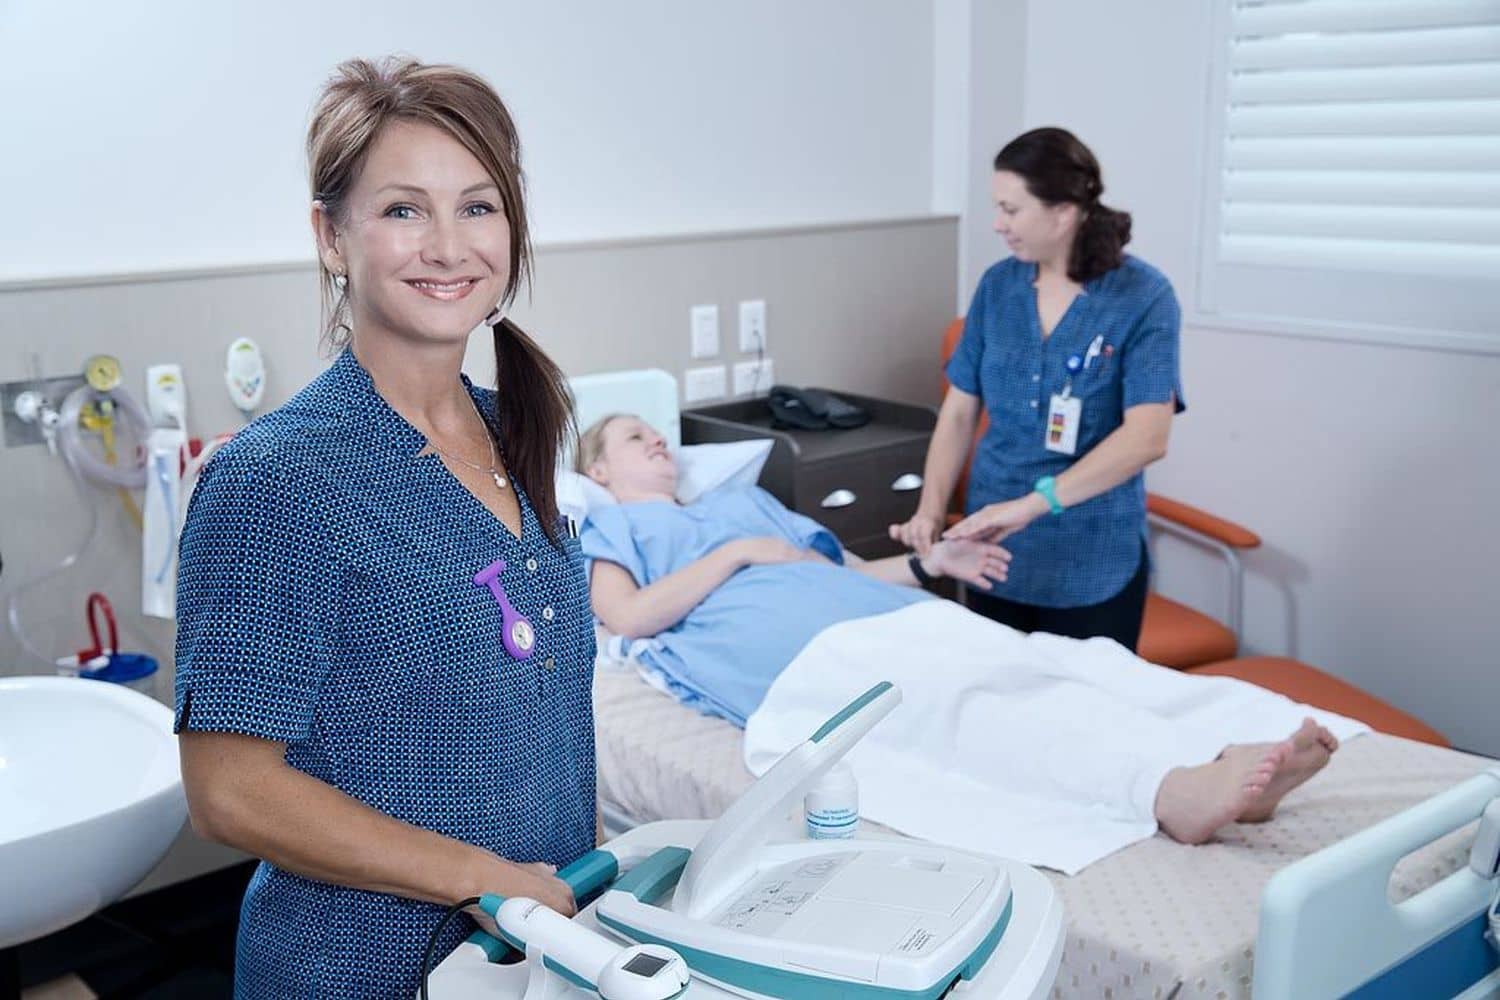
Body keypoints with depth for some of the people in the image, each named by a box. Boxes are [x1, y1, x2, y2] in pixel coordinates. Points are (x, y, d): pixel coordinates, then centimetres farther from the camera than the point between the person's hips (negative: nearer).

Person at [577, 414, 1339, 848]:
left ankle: (1218, 765, -43)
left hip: (876, 612, 6)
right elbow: (627, 616, 1)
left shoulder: (743, 499, 39)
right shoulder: (611, 526, 23)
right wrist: (739, 552, 0)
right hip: (789, 649, -6)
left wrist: (928, 562, 14)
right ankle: (1165, 789, -55)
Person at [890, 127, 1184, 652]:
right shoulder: (997, 285, 2)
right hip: (995, 552, 4)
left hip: (1093, 567, -4)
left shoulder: (1142, 296, -12)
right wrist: (931, 511, -7)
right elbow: (960, 412, 6)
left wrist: (1033, 503, -26)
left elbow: (1146, 437, -20)